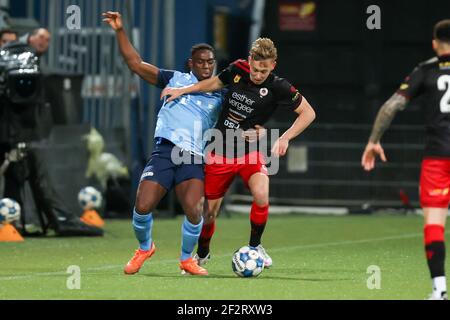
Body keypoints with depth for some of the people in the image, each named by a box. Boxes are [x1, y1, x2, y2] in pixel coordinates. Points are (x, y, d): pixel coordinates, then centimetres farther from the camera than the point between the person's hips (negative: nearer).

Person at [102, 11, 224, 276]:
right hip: (165, 151, 0)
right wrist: (120, 31, 2)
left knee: (194, 210, -23)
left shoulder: (220, 95, 15)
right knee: (142, 207, -13)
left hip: (195, 159, 0)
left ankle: (187, 259, 4)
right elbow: (136, 63, 10)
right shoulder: (177, 79, 13)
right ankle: (145, 248, 20)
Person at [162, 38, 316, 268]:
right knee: (210, 209, 6)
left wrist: (285, 138, -18)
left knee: (261, 195, -29)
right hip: (220, 151, 2)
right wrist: (182, 91, 9)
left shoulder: (278, 88, -15)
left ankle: (255, 246, -5)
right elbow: (215, 83, 15)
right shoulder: (237, 69, -6)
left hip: (250, 151, -2)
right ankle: (202, 253, 35)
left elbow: (308, 112, -8)